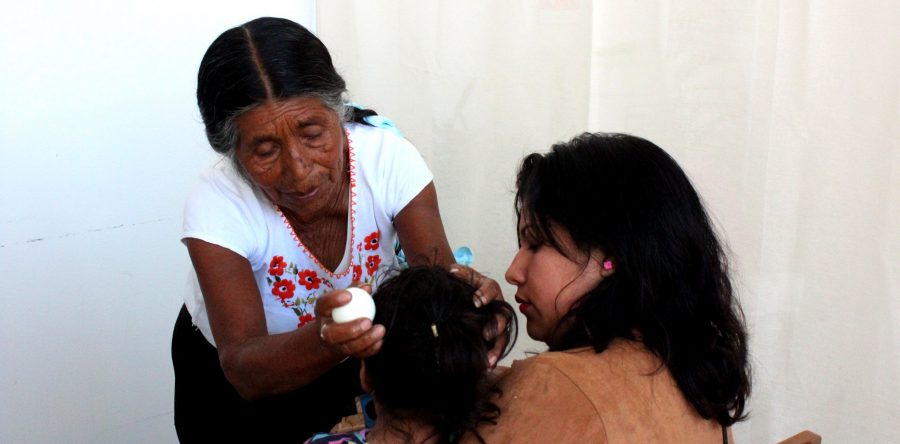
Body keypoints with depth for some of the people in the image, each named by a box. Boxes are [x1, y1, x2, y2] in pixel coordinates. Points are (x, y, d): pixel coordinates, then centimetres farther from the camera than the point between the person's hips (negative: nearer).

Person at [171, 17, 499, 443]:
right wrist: (324, 339, -57)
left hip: (354, 365, 2)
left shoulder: (389, 160, -26)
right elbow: (243, 370, -37)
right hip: (228, 379, -2)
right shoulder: (217, 205, -31)